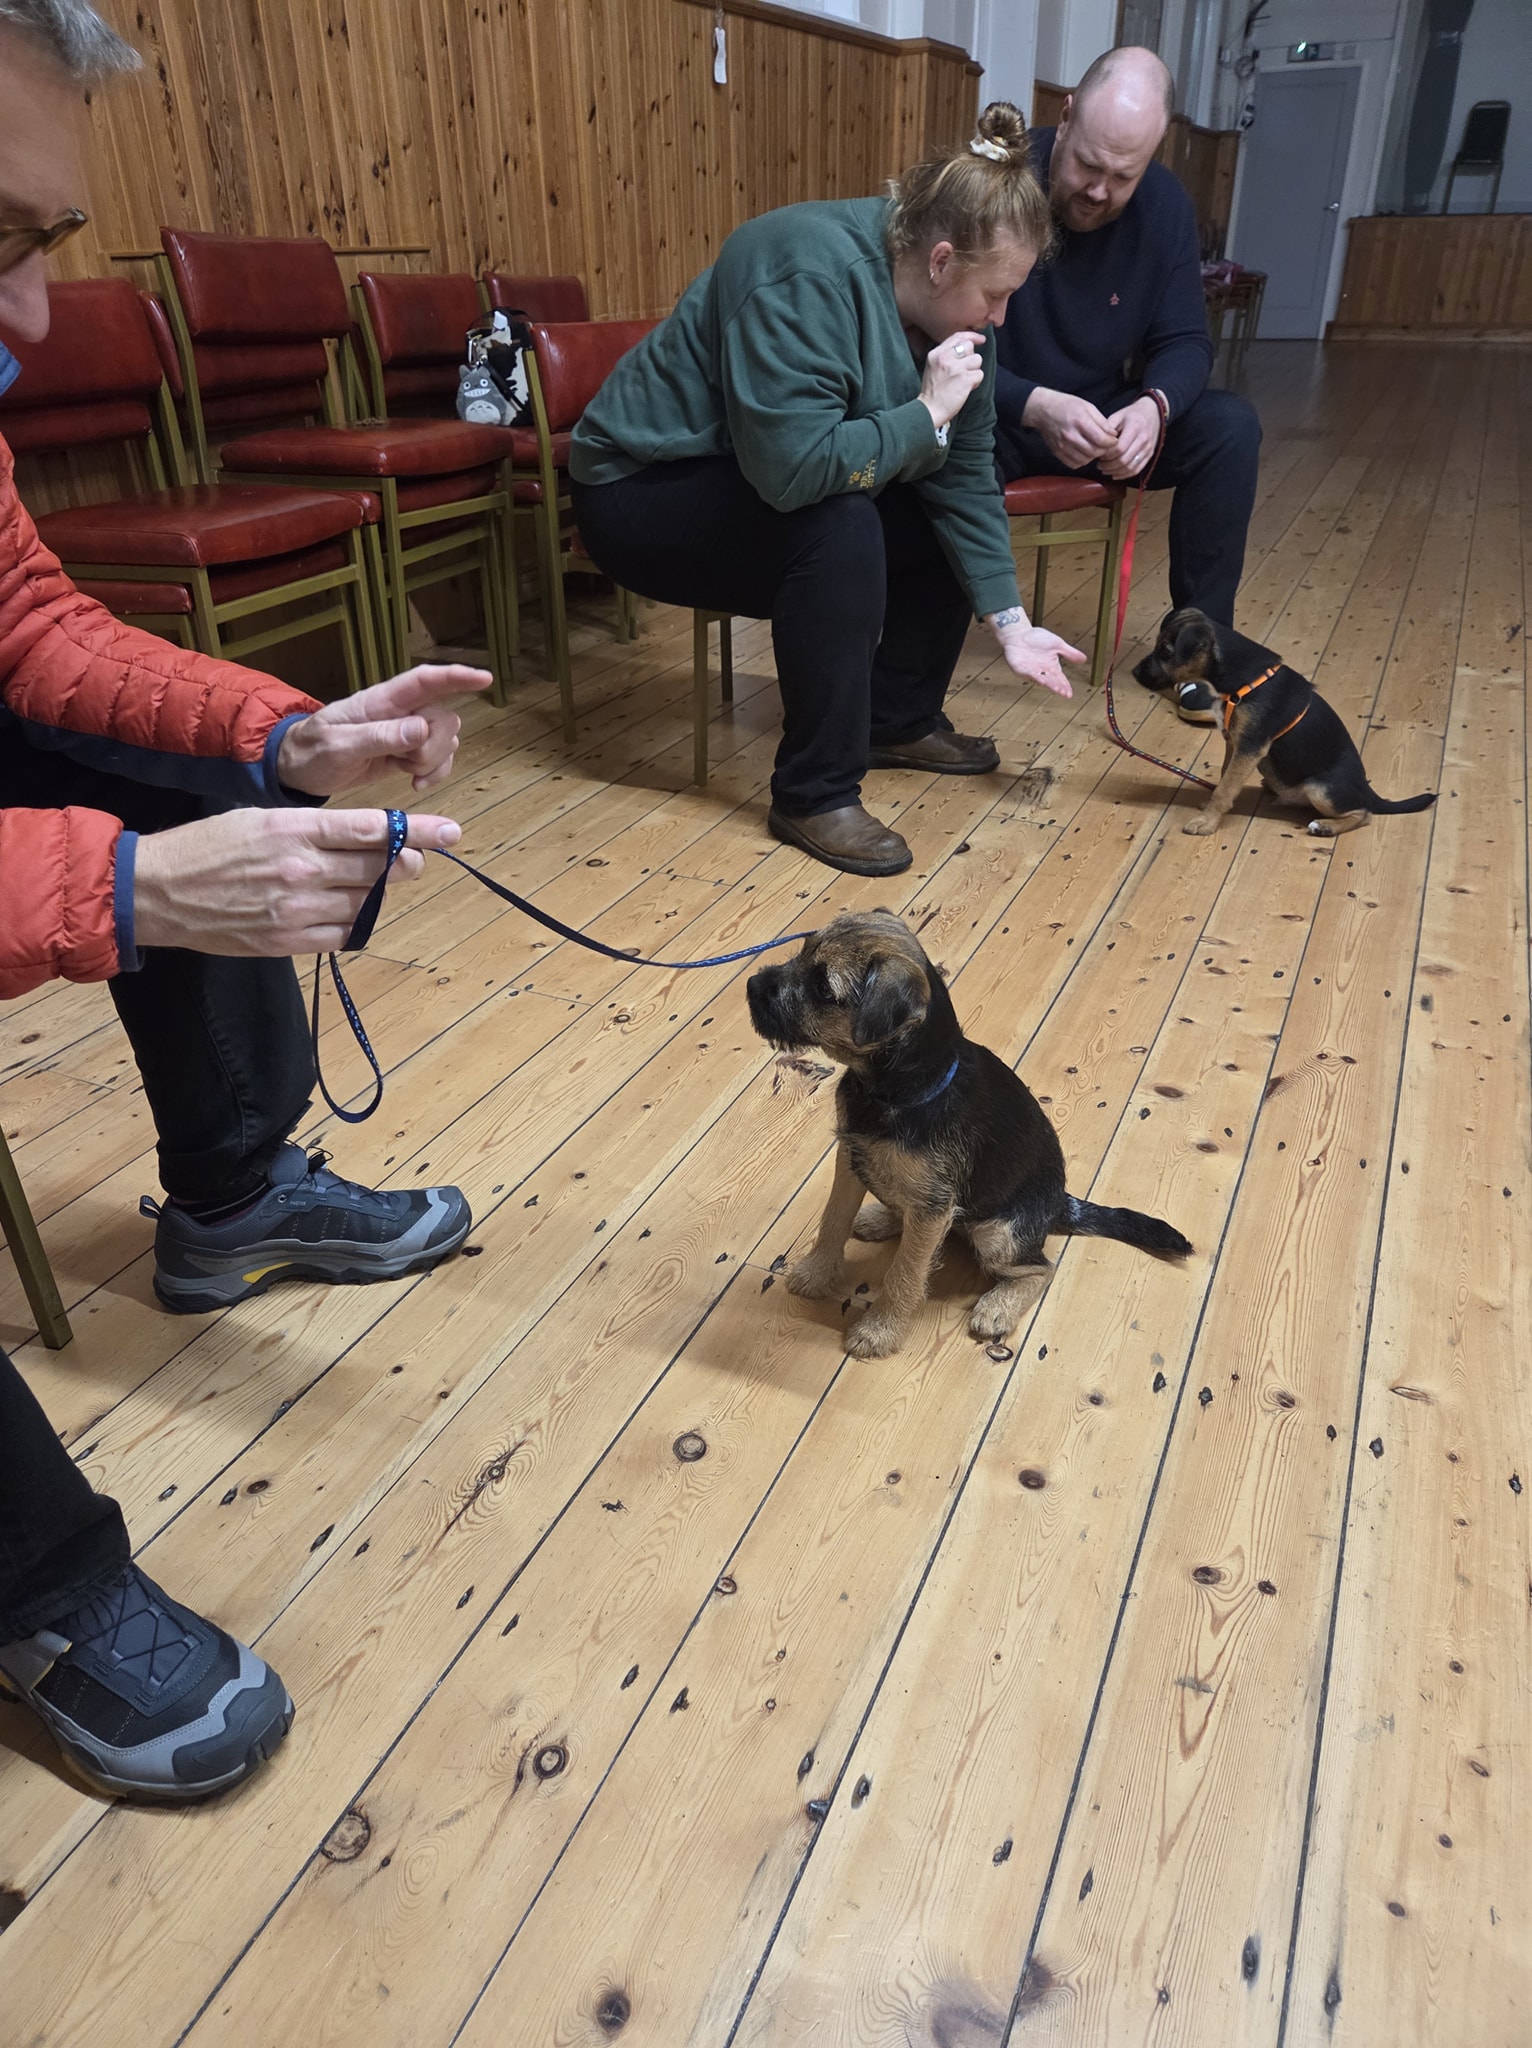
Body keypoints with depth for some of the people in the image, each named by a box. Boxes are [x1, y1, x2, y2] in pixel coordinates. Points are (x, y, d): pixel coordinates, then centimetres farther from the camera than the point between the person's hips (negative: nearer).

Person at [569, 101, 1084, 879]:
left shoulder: (945, 302, -3)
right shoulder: (810, 276, -28)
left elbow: (962, 475, -4)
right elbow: (793, 467, -38)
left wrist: (1009, 620, -10)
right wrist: (927, 413, -27)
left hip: (763, 483, 8)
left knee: (948, 514, -2)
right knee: (839, 527, -32)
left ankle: (900, 720, 14)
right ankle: (815, 795, -23)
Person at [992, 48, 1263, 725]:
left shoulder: (1165, 205, -3)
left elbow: (1185, 341, -1)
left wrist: (1154, 404, -27)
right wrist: (1037, 406, -38)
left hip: (1099, 420, 5)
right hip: (995, 419, -4)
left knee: (1231, 426, -17)